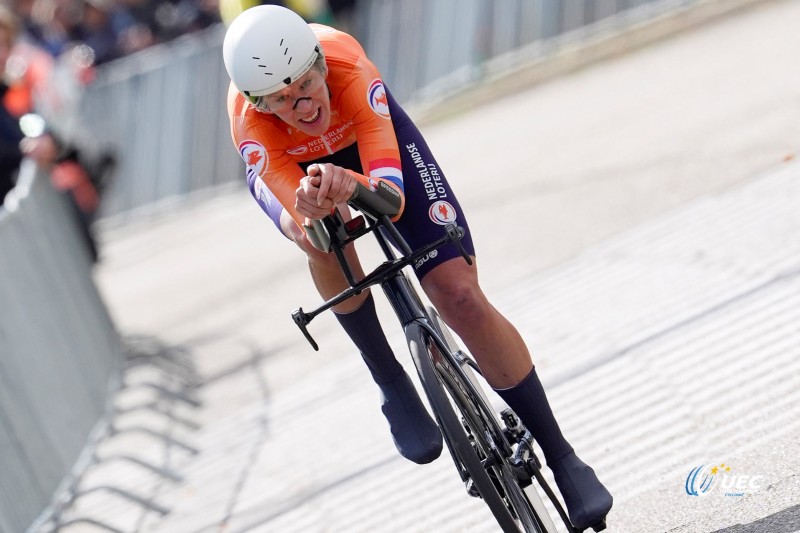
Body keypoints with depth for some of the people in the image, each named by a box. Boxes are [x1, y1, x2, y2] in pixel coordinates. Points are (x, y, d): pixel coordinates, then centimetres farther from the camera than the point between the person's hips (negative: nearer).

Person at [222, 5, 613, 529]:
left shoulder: (349, 68, -40)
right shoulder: (249, 121, -38)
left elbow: (392, 196, -46)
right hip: (291, 164, 1)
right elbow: (298, 224, -45)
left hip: (371, 136, 0)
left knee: (462, 296, -13)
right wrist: (311, 216, -67)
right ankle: (393, 389, -13)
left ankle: (561, 455, -1)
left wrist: (356, 186, -68)